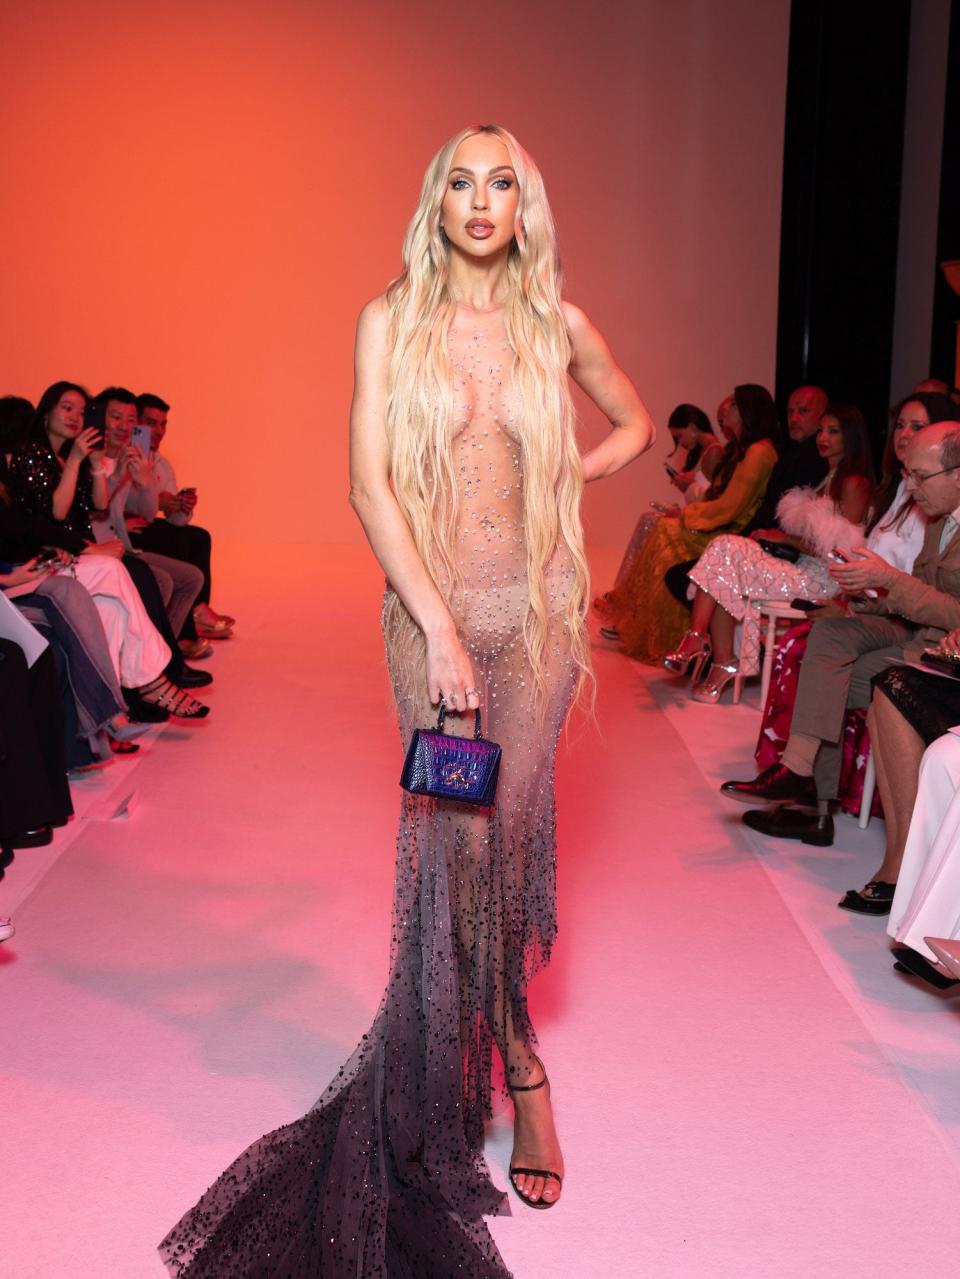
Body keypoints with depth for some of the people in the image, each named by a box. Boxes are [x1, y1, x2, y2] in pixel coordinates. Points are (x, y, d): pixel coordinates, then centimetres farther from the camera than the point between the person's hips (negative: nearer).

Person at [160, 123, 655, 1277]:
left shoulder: (558, 323, 5)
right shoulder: (392, 318, 0)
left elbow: (636, 424, 22)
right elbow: (369, 481, -7)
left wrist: (564, 477, 5)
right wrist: (440, 625, -13)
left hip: (537, 606, 1)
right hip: (428, 606, -1)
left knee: (508, 832, -1)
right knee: (457, 836, -1)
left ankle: (465, 1051, 22)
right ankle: (520, 1070, 17)